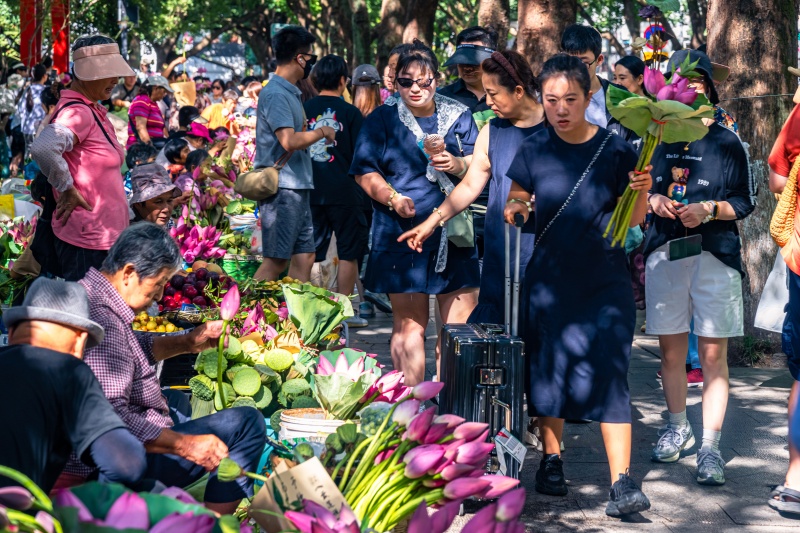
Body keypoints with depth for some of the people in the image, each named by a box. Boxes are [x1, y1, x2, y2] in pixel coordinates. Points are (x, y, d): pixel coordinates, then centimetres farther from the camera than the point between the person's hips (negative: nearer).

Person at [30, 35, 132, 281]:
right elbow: (43, 148, -36)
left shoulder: (94, 111, 12)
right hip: (87, 240, -10)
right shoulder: (77, 113, -18)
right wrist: (67, 189, -24)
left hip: (105, 232, 10)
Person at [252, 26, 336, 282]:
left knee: (304, 256, 10)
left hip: (297, 187, 10)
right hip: (282, 188, -10)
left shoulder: (290, 92, 17)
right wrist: (321, 131, -10)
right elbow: (289, 141, -23)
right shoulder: (275, 93, -14)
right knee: (276, 261, -7)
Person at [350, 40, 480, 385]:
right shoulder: (381, 120, 7)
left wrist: (457, 164, -11)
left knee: (461, 324, -2)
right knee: (409, 324, 0)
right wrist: (394, 199, -16)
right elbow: (364, 172, 0)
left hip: (454, 236, 2)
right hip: (402, 235, -2)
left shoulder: (459, 117, 12)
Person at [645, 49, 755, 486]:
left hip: (715, 256, -3)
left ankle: (710, 448, -5)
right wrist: (653, 200, -3)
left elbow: (746, 202, 4)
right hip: (664, 253, 3)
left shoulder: (727, 143, 3)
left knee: (713, 353, -6)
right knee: (670, 350, 9)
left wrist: (708, 209, -13)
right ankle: (677, 428, 28)